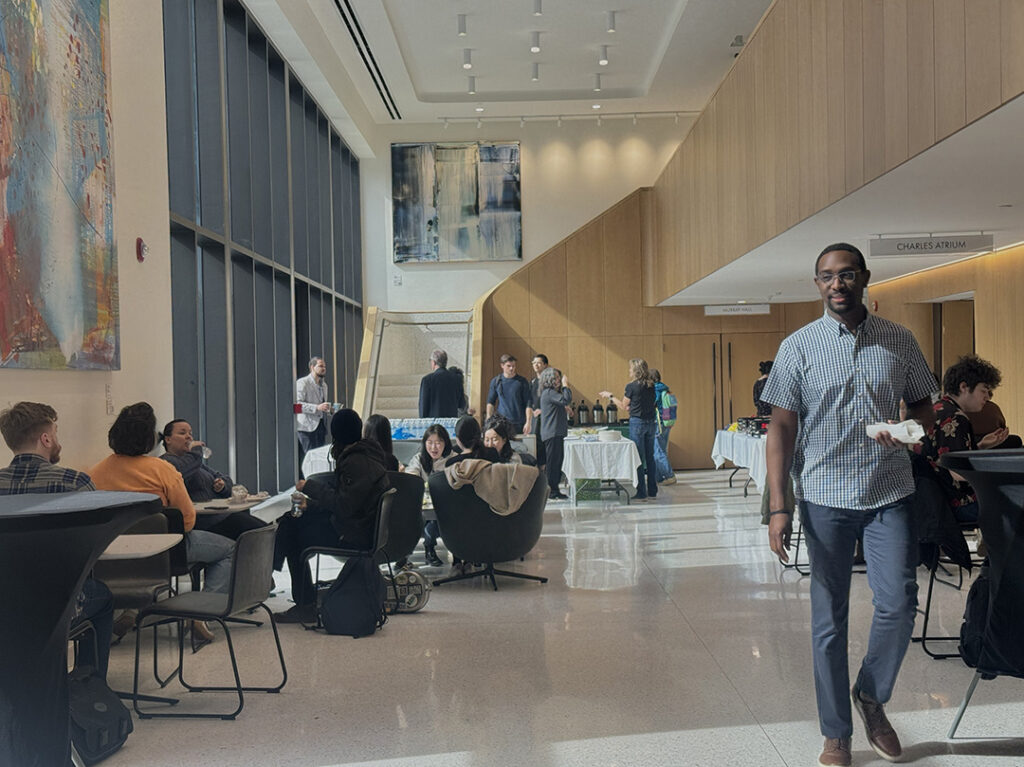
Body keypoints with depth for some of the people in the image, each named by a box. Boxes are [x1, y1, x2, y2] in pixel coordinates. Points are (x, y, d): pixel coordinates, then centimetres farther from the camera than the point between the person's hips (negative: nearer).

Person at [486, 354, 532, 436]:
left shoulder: (522, 381, 1)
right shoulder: (495, 381, 7)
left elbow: (528, 404, 0)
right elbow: (490, 402, 11)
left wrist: (528, 422, -8)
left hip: (519, 423, -1)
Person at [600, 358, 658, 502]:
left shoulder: (632, 386, -10)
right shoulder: (651, 385, 7)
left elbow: (623, 407, -1)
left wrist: (610, 396, 11)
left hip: (637, 422, -6)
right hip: (651, 422, 6)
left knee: (638, 458, -1)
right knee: (650, 458, 12)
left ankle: (641, 493, 1)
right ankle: (652, 491, 16)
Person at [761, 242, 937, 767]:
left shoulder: (899, 341, 6)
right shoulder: (799, 347, 0)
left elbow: (922, 403, 16)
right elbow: (782, 426, -3)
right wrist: (778, 507, -10)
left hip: (890, 493, 2)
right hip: (825, 498, -2)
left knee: (899, 603, -4)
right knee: (829, 617, 4)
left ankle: (872, 696, 25)